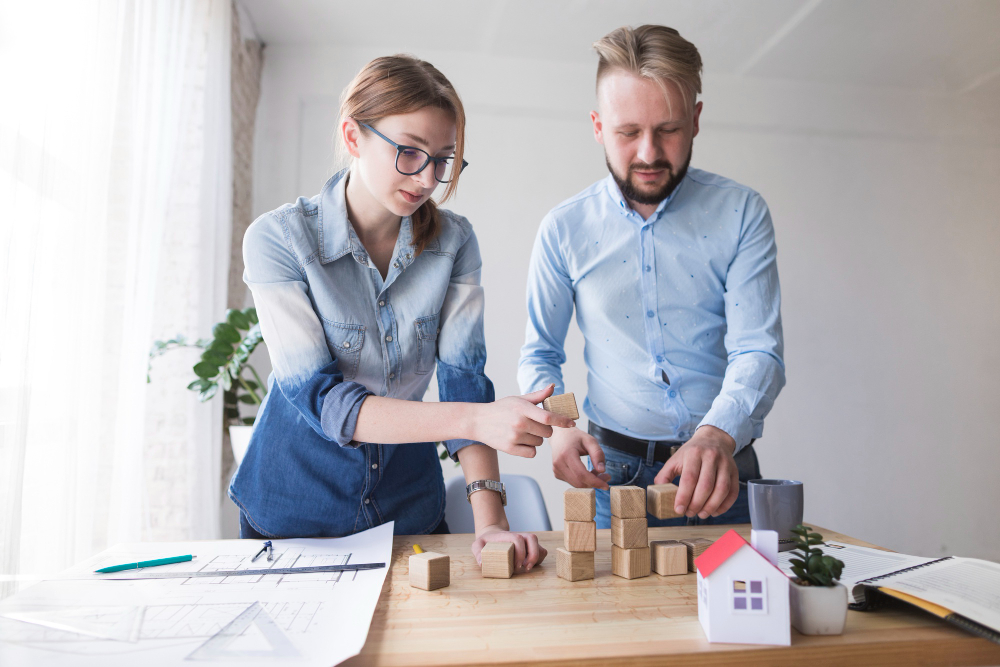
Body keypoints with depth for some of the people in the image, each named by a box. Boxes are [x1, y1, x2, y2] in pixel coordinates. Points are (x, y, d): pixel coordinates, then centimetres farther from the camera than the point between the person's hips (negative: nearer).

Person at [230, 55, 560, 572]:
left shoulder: (453, 242, -9)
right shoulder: (277, 238, -18)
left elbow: (464, 379, -12)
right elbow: (318, 399, -25)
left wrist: (489, 521, -22)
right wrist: (477, 419, -37)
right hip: (294, 512, -2)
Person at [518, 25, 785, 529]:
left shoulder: (742, 214, -4)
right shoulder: (564, 229, -2)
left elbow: (758, 351, -11)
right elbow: (538, 355, 4)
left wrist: (717, 435, -31)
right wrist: (559, 423, -15)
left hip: (722, 474, 1)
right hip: (614, 473, 0)